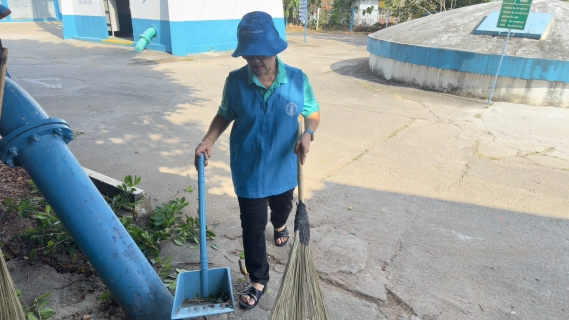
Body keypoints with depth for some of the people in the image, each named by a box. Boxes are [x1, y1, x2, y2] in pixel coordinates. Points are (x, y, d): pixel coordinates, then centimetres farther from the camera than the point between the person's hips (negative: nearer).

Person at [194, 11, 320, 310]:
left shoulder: (298, 79, -15)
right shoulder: (235, 81, -13)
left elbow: (313, 112, -2)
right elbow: (225, 115, 1)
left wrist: (308, 134, -23)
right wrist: (208, 140, -16)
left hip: (284, 168, 1)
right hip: (248, 171, -1)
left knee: (283, 206, 29)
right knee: (253, 227, 8)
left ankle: (280, 225, 68)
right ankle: (258, 280, 29)